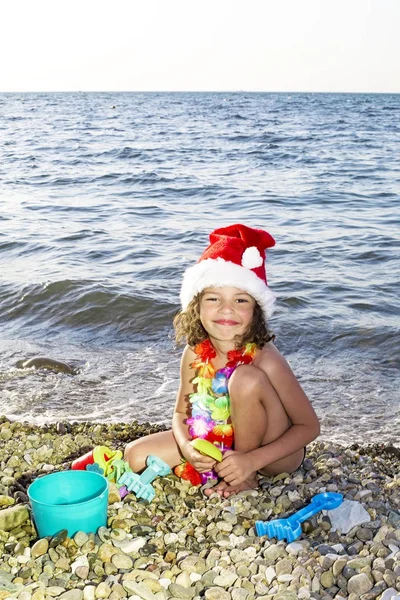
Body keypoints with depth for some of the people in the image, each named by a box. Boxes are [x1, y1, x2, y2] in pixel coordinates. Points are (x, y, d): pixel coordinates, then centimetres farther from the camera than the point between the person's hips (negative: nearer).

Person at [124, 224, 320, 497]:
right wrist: (186, 447, -23)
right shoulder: (195, 354, -13)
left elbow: (309, 426, -21)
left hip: (274, 454, -4)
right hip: (220, 441, 5)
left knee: (246, 378, -32)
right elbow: (181, 413, 0)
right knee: (136, 455, -5)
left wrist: (252, 460, -32)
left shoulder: (265, 359, -28)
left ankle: (247, 477, -12)